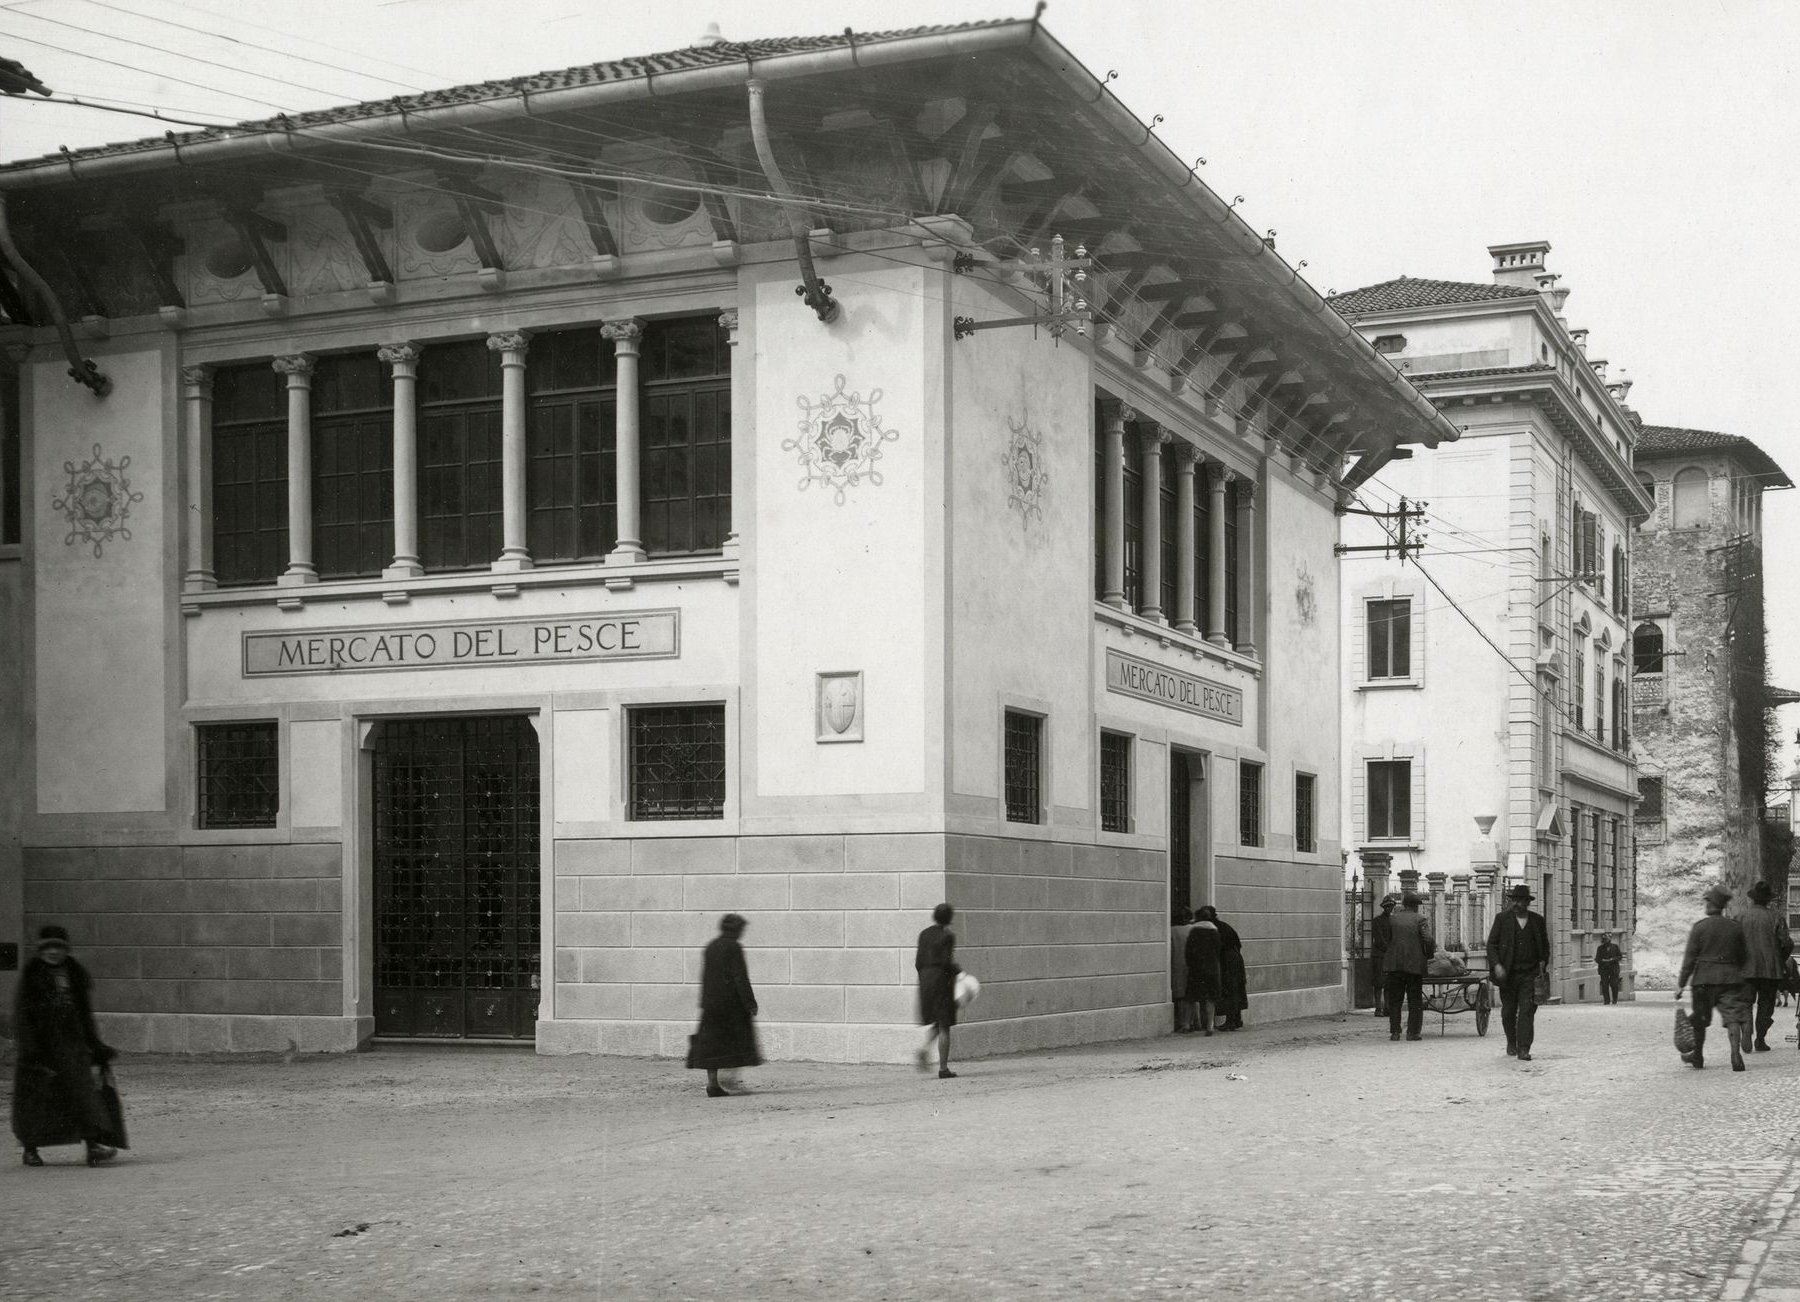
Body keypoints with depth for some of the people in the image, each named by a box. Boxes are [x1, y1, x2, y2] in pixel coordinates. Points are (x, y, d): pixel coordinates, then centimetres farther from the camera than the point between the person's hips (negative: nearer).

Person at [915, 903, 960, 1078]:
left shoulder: (924, 934, 9)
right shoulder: (948, 935, -9)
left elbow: (918, 961, 8)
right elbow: (947, 961, -16)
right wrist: (960, 974, -3)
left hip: (925, 979, 6)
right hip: (942, 979, -6)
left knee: (935, 1022, 18)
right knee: (944, 1025, 1)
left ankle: (925, 1047, -10)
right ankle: (943, 1068, 0)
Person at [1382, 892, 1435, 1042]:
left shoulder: (1393, 919, 6)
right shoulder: (1420, 919, -3)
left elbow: (1387, 940, 10)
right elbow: (1428, 940, -12)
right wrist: (1429, 954, 4)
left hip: (1394, 963, 2)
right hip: (1415, 964, -2)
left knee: (1394, 999, 8)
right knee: (1415, 1000, 6)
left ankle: (1394, 1032, 3)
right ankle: (1413, 1032, 2)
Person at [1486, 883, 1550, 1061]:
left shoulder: (1538, 920, 6)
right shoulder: (1502, 919, 2)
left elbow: (1545, 945, 17)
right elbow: (1491, 944, 0)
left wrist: (1543, 962, 1)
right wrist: (1496, 965, -13)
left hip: (1529, 974, 0)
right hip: (1508, 973, 0)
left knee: (1527, 1011, -11)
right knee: (1508, 1012, 10)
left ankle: (1524, 1049, -12)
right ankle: (1511, 1043, 32)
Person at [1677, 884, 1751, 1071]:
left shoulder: (1699, 927, -6)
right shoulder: (1735, 927, 6)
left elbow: (1690, 957, -7)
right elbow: (1741, 957, 13)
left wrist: (1681, 983, -4)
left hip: (1705, 978, -2)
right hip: (1731, 978, 2)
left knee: (1700, 1018, 11)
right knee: (1733, 1016, -3)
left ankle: (1697, 1056, 23)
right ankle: (1736, 1054, -22)